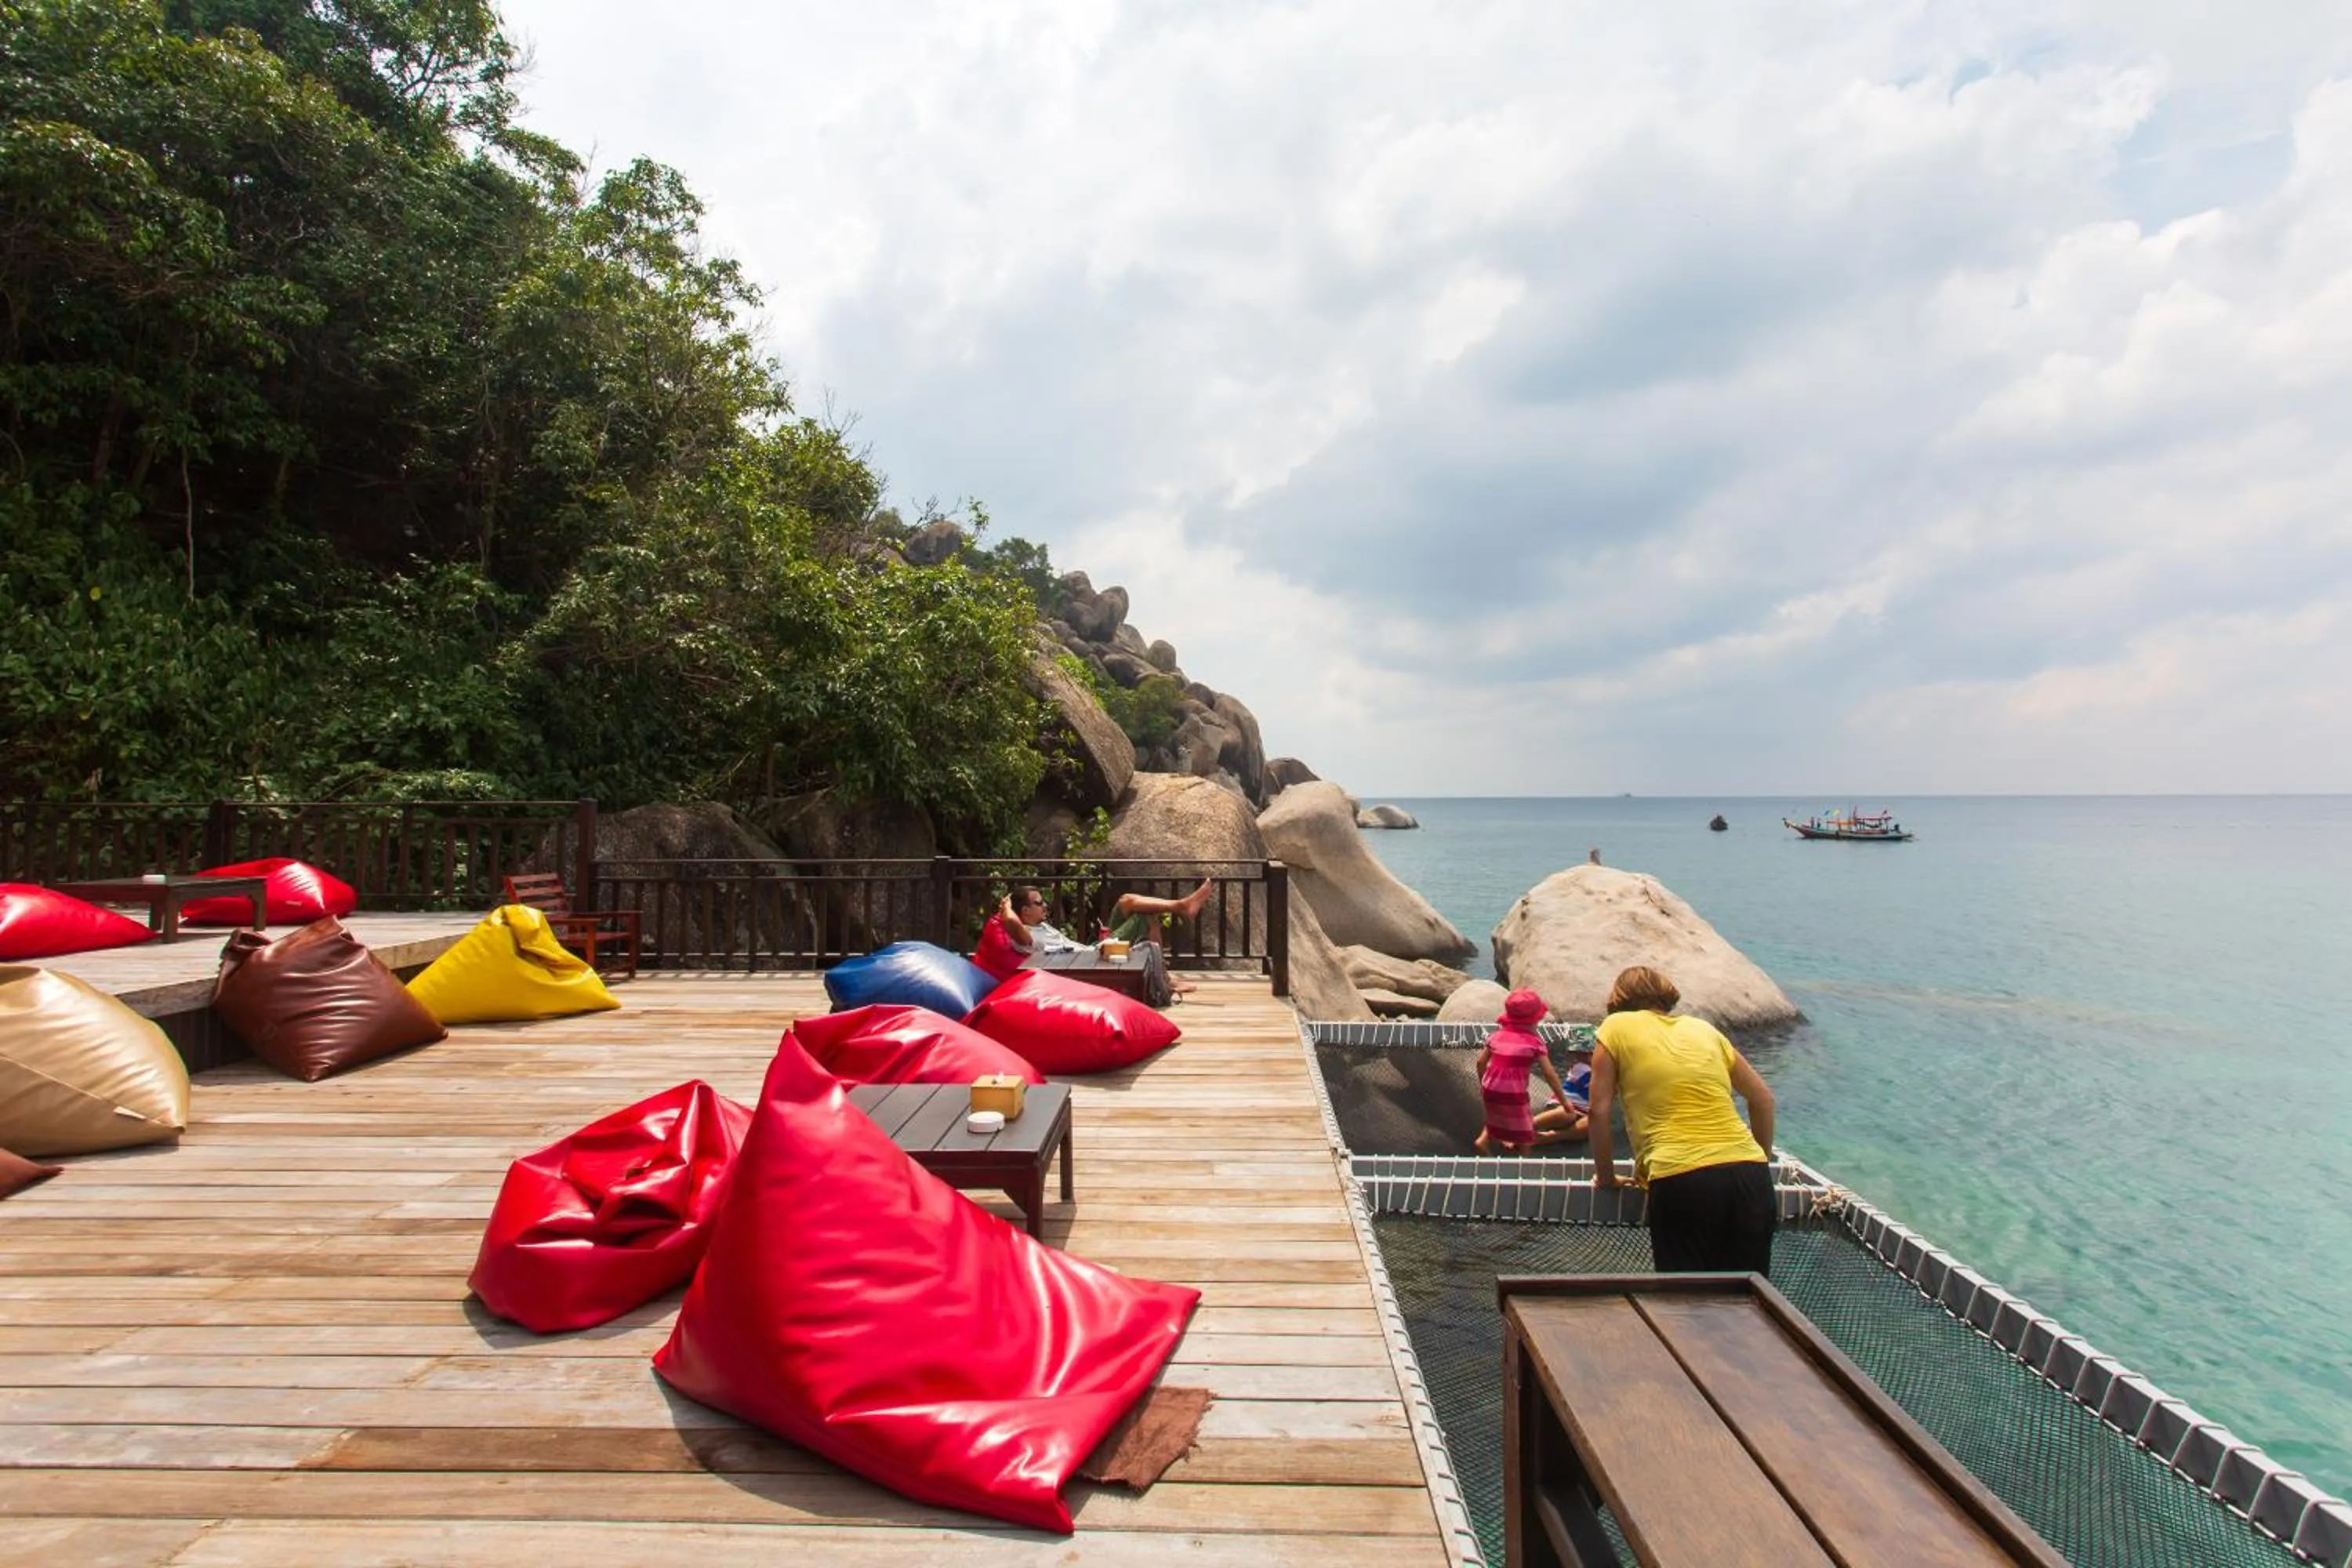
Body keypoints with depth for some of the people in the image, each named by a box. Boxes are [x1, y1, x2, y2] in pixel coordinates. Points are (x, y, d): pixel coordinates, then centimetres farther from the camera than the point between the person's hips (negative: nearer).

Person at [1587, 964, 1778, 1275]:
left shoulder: (1617, 1026, 9)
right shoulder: (1704, 1028, 22)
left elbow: (1599, 1111, 6)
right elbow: (1762, 1099, 26)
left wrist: (1605, 1176, 18)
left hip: (1682, 1181, -5)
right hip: (1750, 1172, 5)